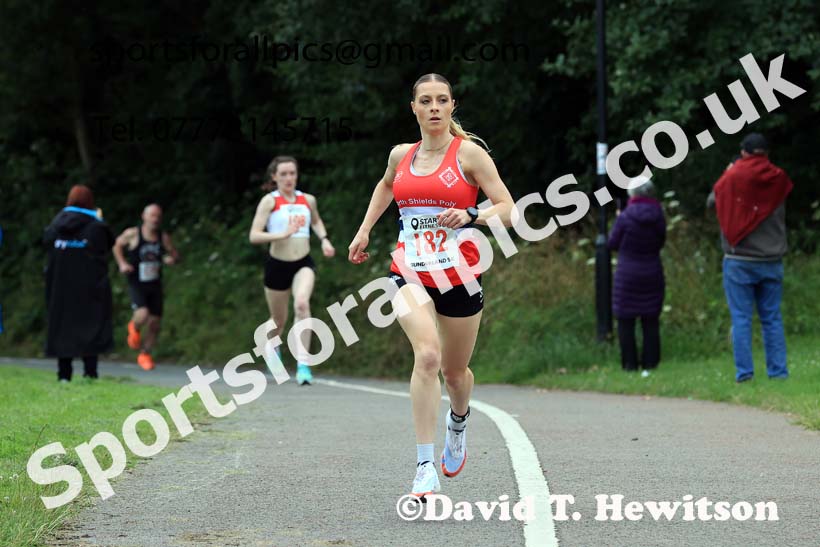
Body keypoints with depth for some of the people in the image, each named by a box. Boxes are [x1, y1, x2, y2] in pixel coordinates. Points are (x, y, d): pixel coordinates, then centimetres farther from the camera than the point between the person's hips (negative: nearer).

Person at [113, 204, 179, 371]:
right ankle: (134, 328, 12)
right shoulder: (132, 234, -9)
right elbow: (117, 245, 9)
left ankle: (145, 355, 26)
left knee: (155, 322, 5)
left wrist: (172, 259, -15)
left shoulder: (164, 237, -2)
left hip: (155, 285, 4)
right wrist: (122, 263, -5)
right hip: (136, 284, -4)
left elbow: (176, 255, 8)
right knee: (143, 314, -26)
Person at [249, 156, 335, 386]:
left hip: (303, 264, 1)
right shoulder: (270, 201, -7)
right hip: (277, 264, -1)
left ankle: (303, 363, -29)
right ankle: (272, 346, 49)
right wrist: (282, 234, -26)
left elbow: (316, 221, 28)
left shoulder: (308, 200, 5)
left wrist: (324, 239, 10)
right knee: (279, 320, 12)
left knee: (302, 303, -29)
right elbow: (254, 236, -14)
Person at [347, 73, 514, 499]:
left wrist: (471, 215, -24)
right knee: (427, 354, -24)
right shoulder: (401, 155, 8)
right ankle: (425, 468, -25)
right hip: (409, 272, 1)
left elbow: (508, 209, -6)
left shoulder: (468, 153, -4)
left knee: (454, 372, 12)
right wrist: (365, 230, 26)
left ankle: (459, 418, 52)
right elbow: (386, 185, 33)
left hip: (459, 273, -1)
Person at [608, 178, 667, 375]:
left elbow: (613, 244, -3)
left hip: (627, 275, -4)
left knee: (625, 321, 5)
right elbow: (661, 242, 10)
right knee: (651, 321, 9)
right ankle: (650, 363, 9)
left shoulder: (625, 218, -14)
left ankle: (629, 364, 3)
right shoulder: (658, 218, -2)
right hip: (652, 275, 4)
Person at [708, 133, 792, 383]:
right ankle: (778, 370, 5)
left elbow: (712, 200, 8)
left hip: (739, 261, -2)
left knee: (741, 318, -1)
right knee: (772, 318, 8)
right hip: (772, 260, 2)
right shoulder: (779, 180, -1)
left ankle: (744, 371, -6)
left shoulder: (732, 178, -8)